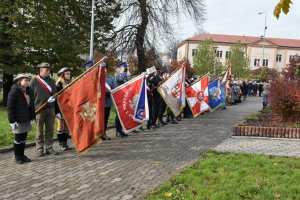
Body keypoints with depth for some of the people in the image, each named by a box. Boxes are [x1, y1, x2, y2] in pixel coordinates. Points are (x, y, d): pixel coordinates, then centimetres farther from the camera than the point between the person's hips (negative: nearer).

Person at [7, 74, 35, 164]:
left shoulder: (29, 91, 7)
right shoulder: (14, 91, -12)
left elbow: (31, 105, 12)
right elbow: (10, 107, -13)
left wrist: (33, 117, 9)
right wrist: (12, 121, -16)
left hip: (26, 119, 6)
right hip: (18, 120, -6)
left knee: (24, 138, 14)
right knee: (18, 138, 7)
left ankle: (22, 155, 26)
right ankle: (17, 156, 21)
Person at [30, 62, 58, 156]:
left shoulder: (51, 81, 9)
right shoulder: (34, 81, -1)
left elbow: (55, 92, 6)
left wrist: (53, 97, -18)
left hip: (50, 108, 3)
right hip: (39, 109, -3)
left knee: (50, 129, 8)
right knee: (39, 131, 6)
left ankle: (49, 147, 18)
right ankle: (40, 149, 15)